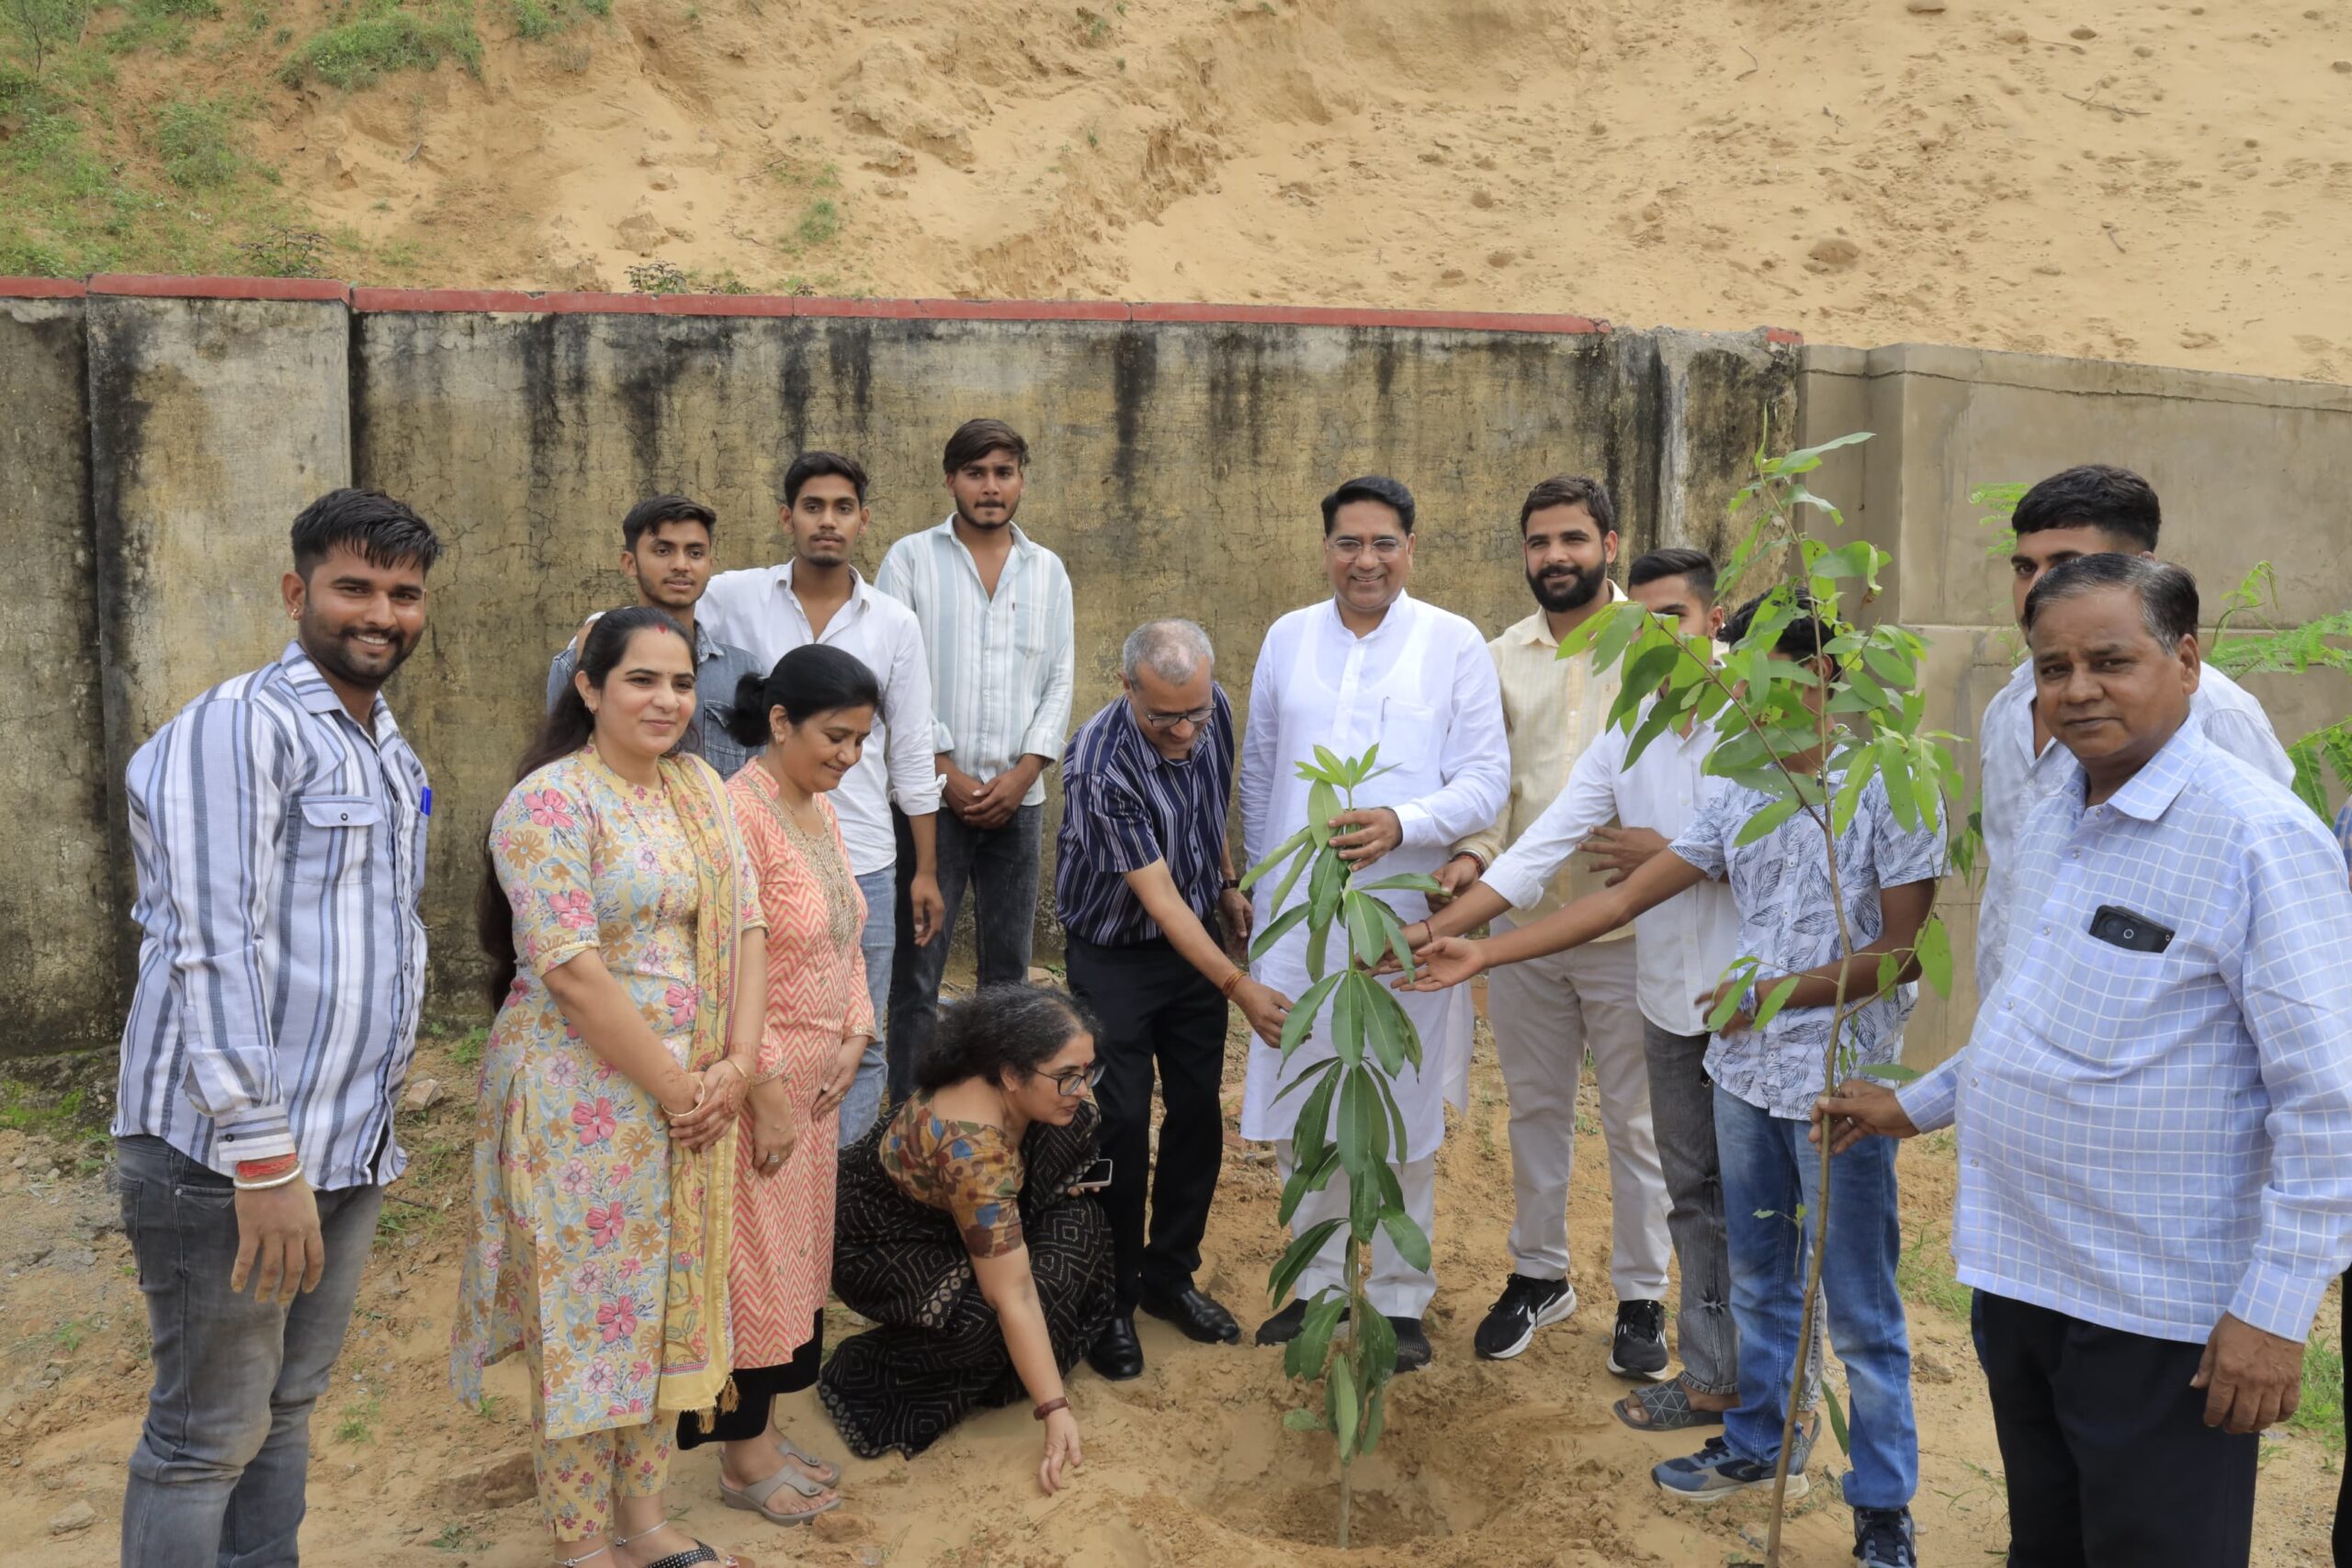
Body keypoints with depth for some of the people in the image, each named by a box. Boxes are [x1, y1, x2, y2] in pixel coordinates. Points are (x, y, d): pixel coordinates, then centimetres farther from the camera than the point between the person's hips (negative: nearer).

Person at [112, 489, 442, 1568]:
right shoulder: (240, 726, -12)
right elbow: (212, 945, -19)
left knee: (287, 1410, 18)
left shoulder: (394, 757, 15)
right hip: (231, 1154, -8)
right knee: (208, 1434, 4)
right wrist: (262, 1155, -22)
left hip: (351, 1147, 8)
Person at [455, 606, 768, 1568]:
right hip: (582, 1100, -7)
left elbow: (744, 926, 5)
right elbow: (573, 970, -20)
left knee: (664, 1298, 15)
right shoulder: (552, 802, -13)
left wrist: (736, 1064, -7)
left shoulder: (698, 787, 9)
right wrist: (675, 1087, -16)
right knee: (587, 1308, 5)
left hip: (691, 1096, 7)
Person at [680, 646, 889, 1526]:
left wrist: (853, 1039, 2)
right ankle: (743, 1458, 20)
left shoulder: (821, 807, 7)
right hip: (755, 1078, -8)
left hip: (816, 1073, 8)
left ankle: (763, 1428, 31)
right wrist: (768, 1094, -19)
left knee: (796, 1251, 16)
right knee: (754, 1258, 4)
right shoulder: (739, 813, -19)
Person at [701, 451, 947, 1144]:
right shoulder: (733, 598, 0)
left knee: (859, 1045, 7)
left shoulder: (894, 624, 4)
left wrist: (926, 870, 6)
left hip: (862, 863, 1)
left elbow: (912, 756, 7)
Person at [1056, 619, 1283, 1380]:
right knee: (1120, 1128, -2)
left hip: (1196, 940, 5)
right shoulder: (1099, 764, -31)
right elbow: (1157, 895, -29)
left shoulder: (1215, 712, -12)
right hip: (1115, 955, -5)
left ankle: (1170, 1275, 26)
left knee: (1199, 1116, 9)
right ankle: (1110, 1300, 14)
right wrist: (1239, 987, -31)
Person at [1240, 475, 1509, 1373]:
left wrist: (1402, 824, -23)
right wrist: (1262, 886, 15)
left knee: (1399, 1120, 5)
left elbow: (1486, 779, -6)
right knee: (1300, 1112, 10)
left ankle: (1398, 1300, 21)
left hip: (1402, 917, -3)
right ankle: (1320, 1282, 27)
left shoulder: (1454, 644, -1)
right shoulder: (1287, 639, 10)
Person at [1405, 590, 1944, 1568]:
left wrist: (1779, 991, -18)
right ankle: (1761, 1447, 36)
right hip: (1744, 1075, 6)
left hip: (1841, 1082, -6)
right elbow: (1621, 901, 5)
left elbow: (1902, 951, -12)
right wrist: (1483, 953, 0)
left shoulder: (1889, 789, -10)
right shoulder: (1739, 797, 7)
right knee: (1758, 1282, 19)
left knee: (1860, 1312, 4)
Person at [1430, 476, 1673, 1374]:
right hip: (1522, 922, 4)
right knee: (1535, 1108, 16)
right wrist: (1475, 851, -10)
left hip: (1627, 924, -4)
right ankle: (1538, 1274, 31)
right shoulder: (1500, 658, 8)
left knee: (1636, 1121, 7)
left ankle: (1641, 1297, 23)